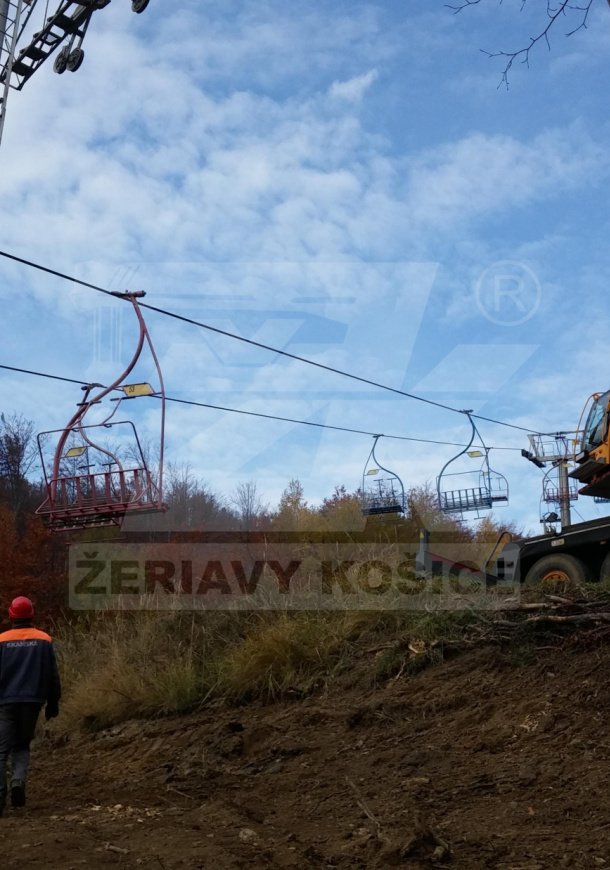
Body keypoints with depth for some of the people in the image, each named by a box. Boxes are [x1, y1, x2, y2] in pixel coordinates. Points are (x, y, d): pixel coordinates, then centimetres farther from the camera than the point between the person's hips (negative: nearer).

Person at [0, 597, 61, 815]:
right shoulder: (44, 640, 1)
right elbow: (53, 676, 3)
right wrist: (53, 704, 12)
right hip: (32, 702, 2)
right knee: (22, 746, 17)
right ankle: (18, 780, -6)